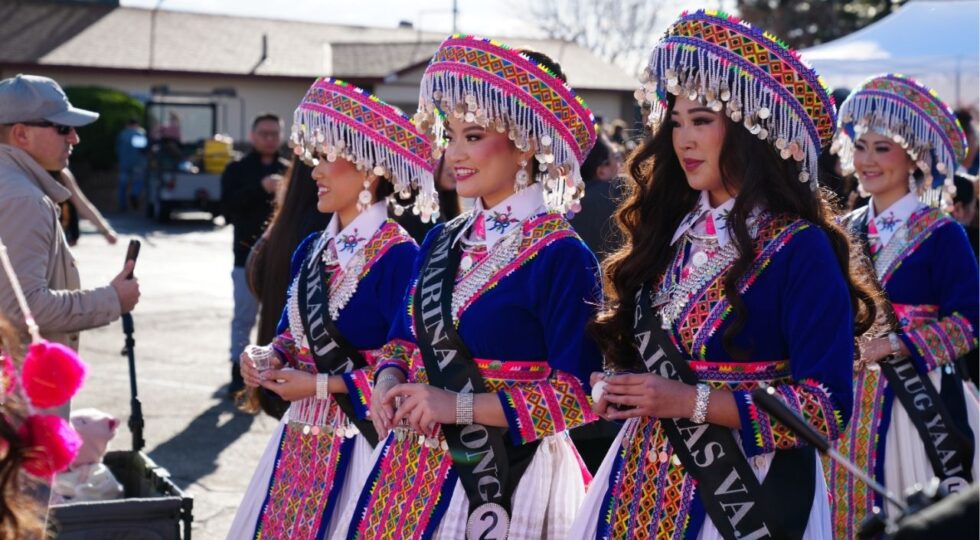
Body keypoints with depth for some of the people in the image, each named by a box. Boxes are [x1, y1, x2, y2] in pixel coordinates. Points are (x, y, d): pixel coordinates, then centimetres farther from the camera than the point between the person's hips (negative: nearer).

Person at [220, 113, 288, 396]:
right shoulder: (237, 169, 4)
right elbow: (228, 205, -10)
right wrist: (260, 188, -21)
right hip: (248, 255, -2)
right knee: (244, 317, 3)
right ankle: (239, 373, 9)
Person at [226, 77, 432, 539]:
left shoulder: (397, 255, -16)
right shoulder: (311, 249, 9)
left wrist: (321, 386, -17)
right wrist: (268, 359, -2)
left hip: (360, 443, -8)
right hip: (301, 437, 8)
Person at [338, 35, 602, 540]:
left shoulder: (560, 255, -14)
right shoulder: (441, 241, 8)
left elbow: (578, 392, -17)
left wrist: (460, 407, -21)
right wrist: (389, 382, -5)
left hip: (504, 475, -6)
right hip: (415, 466, 6)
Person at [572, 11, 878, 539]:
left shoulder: (800, 249, -13)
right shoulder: (670, 232, 6)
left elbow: (827, 406, -18)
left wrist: (689, 401, -22)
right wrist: (611, 388, -6)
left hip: (747, 487, -6)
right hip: (644, 481, 6)